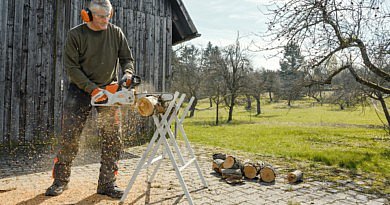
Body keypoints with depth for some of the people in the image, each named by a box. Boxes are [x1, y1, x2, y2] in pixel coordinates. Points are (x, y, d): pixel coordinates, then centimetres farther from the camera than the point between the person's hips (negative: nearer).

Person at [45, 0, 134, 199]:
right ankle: (60, 180, 18)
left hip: (107, 90, 2)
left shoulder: (116, 33, 0)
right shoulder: (75, 35, -7)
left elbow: (127, 59, 5)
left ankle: (107, 184, 9)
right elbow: (71, 67, -11)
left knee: (112, 139, -2)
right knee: (69, 137, -1)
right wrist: (92, 88, -20)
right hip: (80, 90, -2)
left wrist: (127, 74, -17)